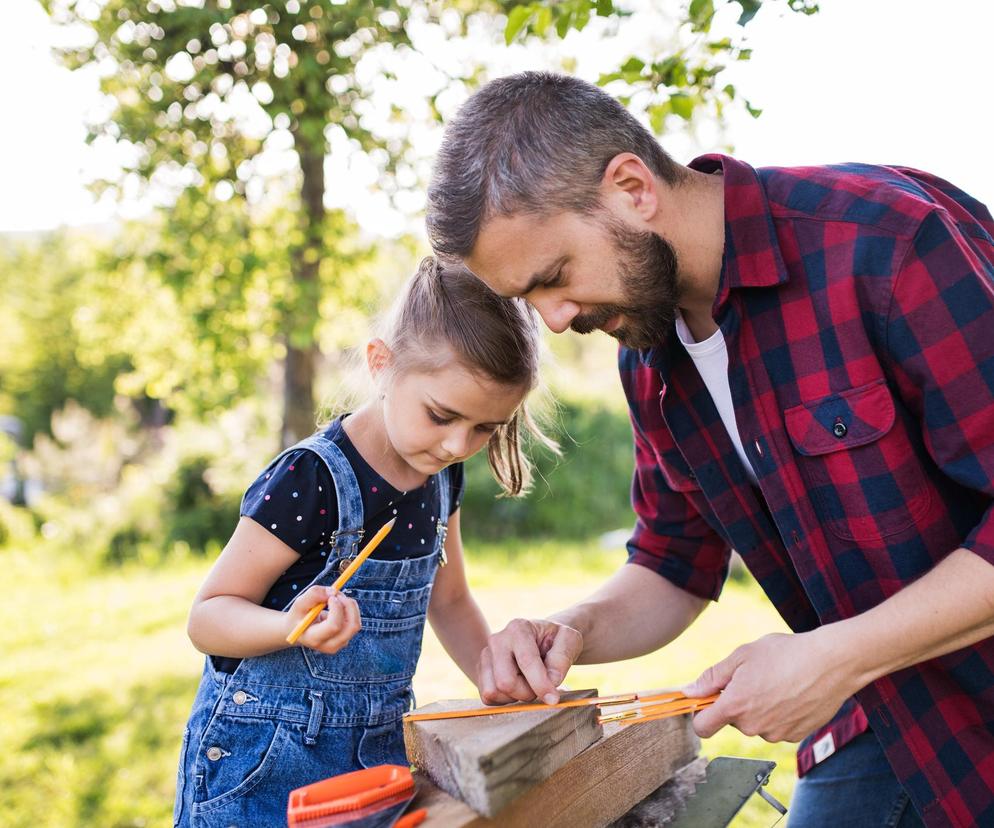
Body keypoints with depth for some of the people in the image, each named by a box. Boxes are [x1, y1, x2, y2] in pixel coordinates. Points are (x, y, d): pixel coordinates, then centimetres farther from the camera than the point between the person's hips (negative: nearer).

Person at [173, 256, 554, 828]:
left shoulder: (441, 475, 1)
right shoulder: (311, 480, -22)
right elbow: (207, 615, -16)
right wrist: (291, 628, -36)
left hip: (381, 745, 6)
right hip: (265, 761, -6)